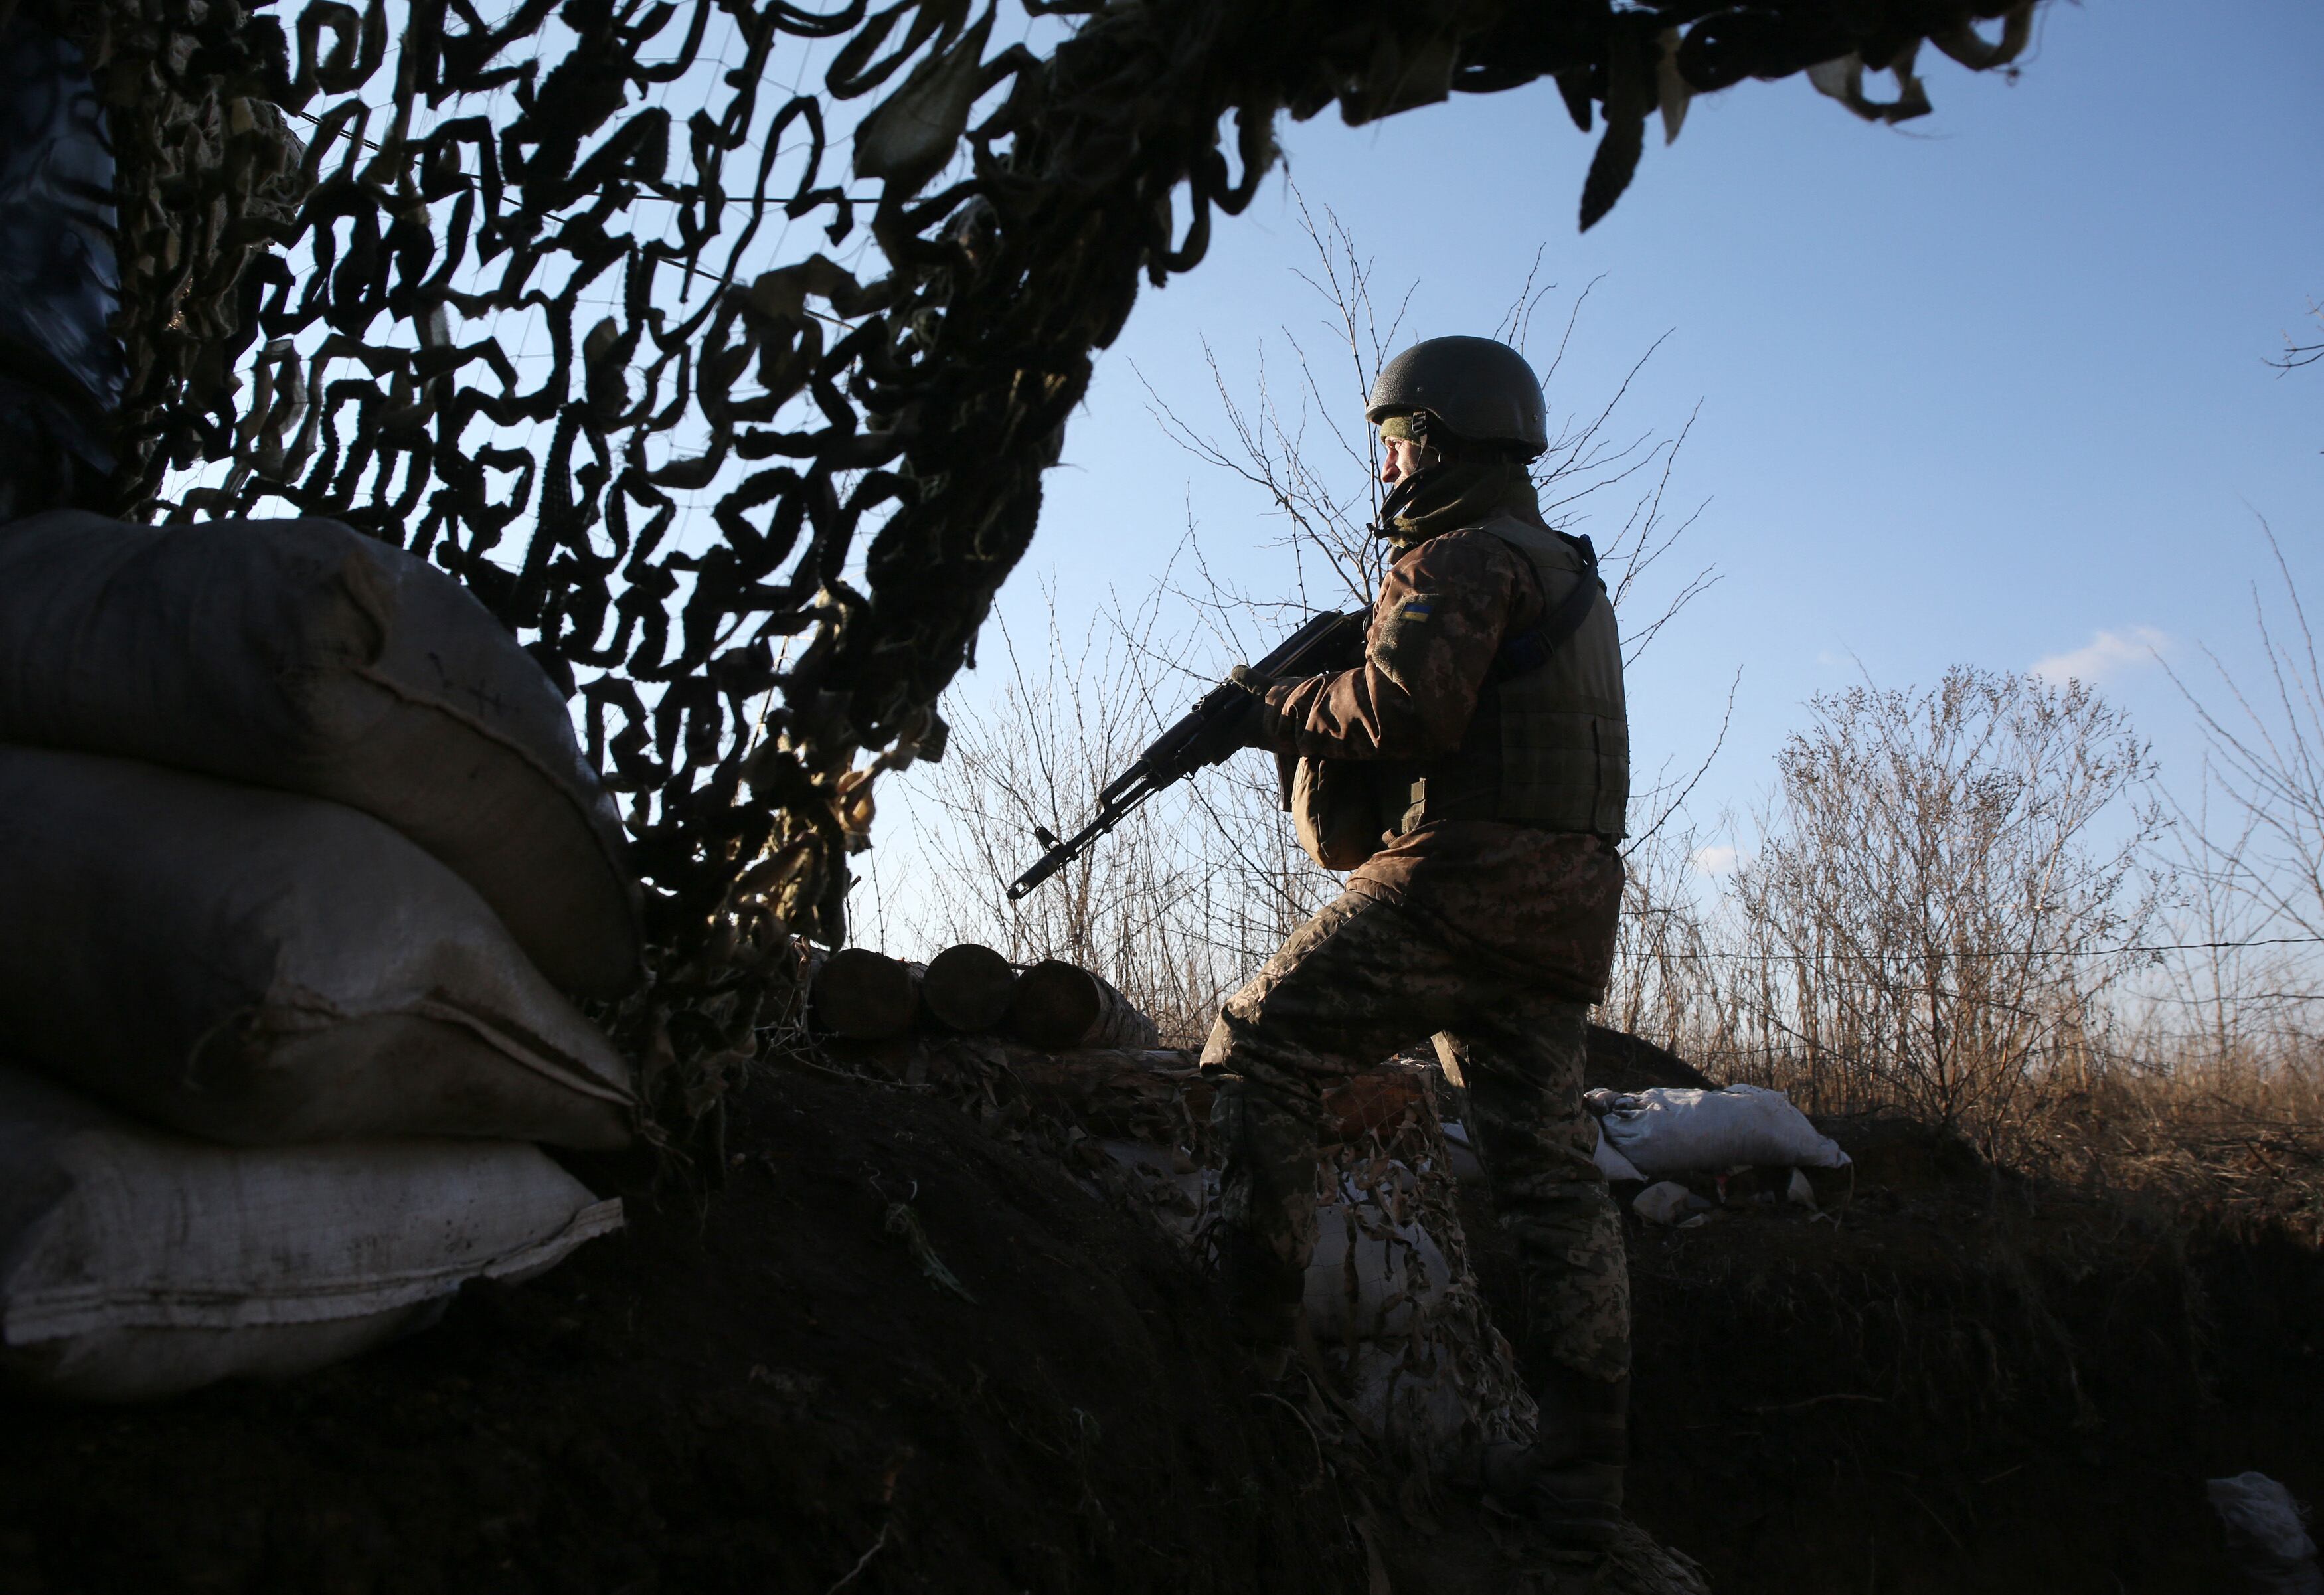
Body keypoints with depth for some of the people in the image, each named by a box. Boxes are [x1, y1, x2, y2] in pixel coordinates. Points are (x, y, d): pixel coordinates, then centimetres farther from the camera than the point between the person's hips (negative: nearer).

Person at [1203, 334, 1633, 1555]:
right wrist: (1318, 716, 16)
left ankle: (1249, 1327, 0)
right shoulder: (1569, 572, 26)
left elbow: (1407, 708, -20)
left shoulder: (1466, 558, -5)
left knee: (1262, 1048, 1)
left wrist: (1277, 711, -4)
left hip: (1460, 884, -9)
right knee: (1548, 1173, 7)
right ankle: (1579, 1476, 9)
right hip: (1561, 910, 9)